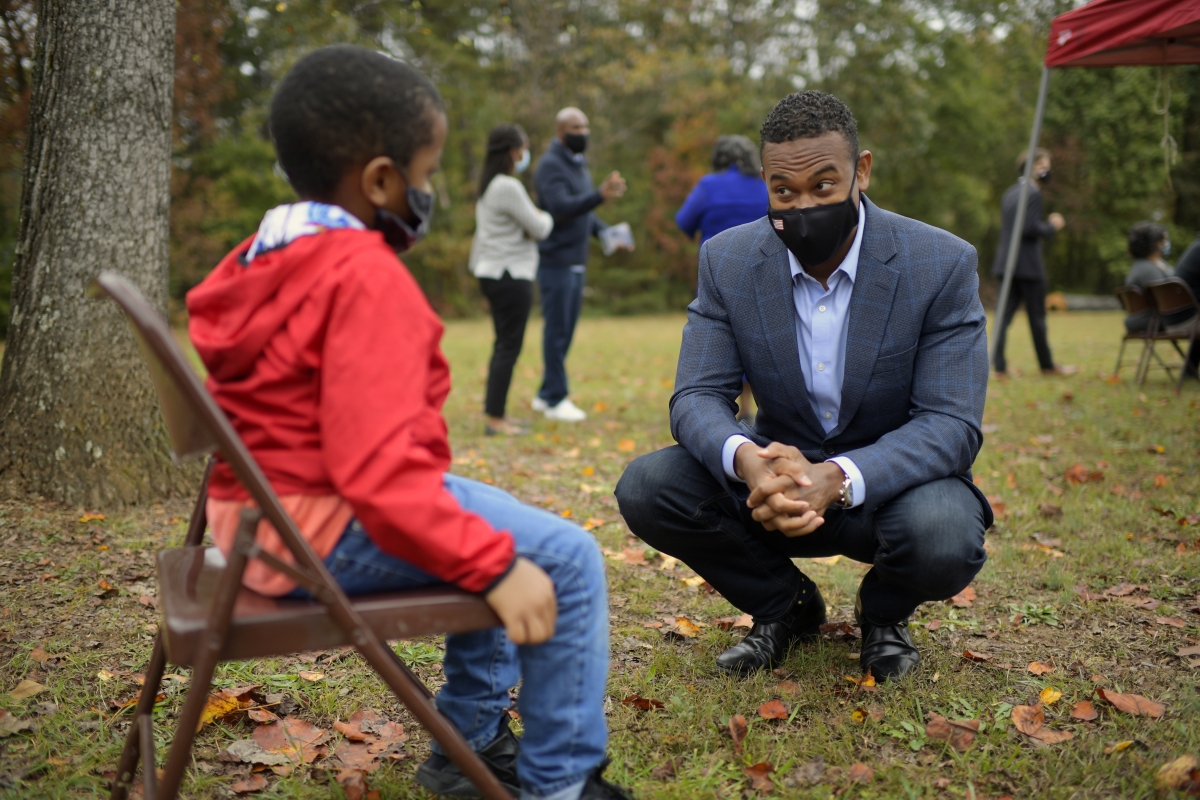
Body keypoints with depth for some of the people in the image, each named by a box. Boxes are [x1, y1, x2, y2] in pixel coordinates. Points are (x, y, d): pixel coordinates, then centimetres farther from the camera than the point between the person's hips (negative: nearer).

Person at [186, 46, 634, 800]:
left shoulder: (269, 257, 10)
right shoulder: (366, 278, -21)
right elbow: (380, 472, -30)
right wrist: (495, 568, -24)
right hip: (325, 530, -10)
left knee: (497, 524, 26)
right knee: (568, 559, -9)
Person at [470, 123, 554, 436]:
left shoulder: (488, 186, 14)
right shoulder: (509, 187, -17)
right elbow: (538, 229, -11)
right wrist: (546, 218, 8)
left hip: (493, 273, 10)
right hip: (510, 275, -10)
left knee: (504, 344, 15)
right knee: (509, 346, -6)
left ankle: (494, 414, 20)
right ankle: (494, 418, -3)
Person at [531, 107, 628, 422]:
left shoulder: (579, 164, 17)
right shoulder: (550, 165, -12)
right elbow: (561, 207, -26)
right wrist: (600, 195, -38)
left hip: (576, 262, 9)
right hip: (556, 261, -9)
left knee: (566, 331, 12)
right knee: (557, 330, -4)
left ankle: (546, 394, 21)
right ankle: (556, 399, 4)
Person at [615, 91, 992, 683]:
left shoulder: (942, 265, -16)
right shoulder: (727, 261, -8)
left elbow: (952, 424, -20)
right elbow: (697, 396, -11)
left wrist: (839, 478, -39)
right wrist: (745, 458, -37)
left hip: (891, 479, -2)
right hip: (780, 474, 3)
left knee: (942, 540, -36)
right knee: (645, 489, -21)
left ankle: (883, 612, 6)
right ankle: (785, 607, 6)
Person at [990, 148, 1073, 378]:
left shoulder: (1010, 192, 16)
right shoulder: (1033, 192, -12)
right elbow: (1030, 228, -20)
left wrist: (1047, 224, 18)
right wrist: (1052, 226, -3)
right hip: (1028, 264, -8)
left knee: (1004, 314, 2)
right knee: (1037, 316, 4)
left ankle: (999, 367, -3)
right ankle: (1047, 365, 16)